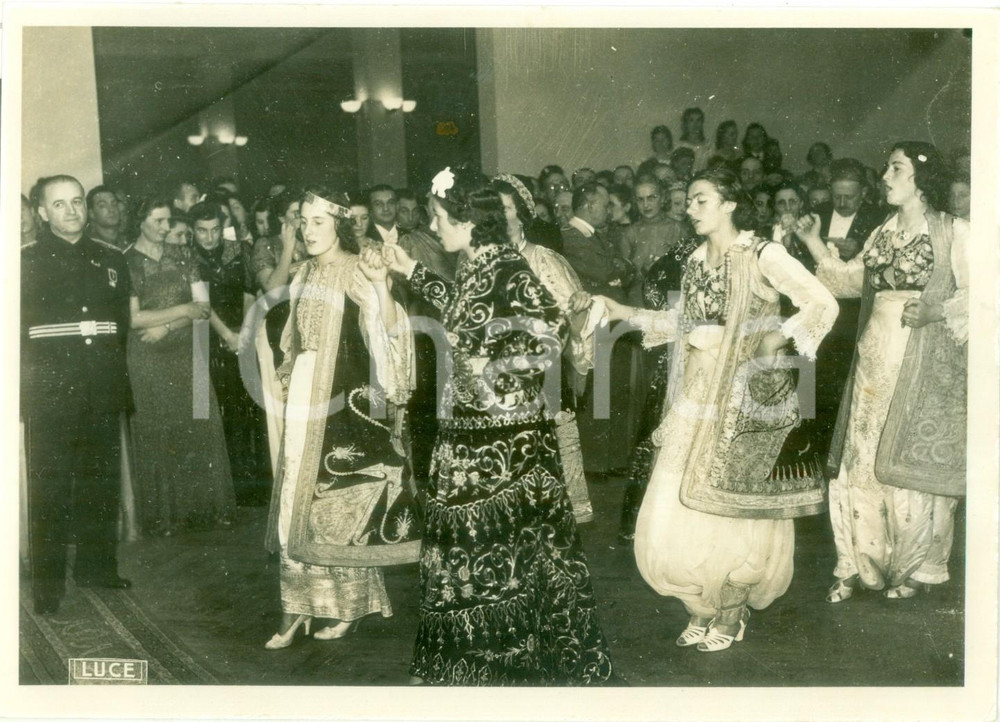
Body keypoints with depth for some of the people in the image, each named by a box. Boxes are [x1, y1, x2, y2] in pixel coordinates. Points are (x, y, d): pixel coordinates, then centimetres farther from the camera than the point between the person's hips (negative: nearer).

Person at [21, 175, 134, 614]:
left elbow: (123, 320, 13)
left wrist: (114, 371, 7)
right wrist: (31, 378, -8)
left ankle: (96, 566, 24)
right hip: (51, 394, -4)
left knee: (102, 483, 10)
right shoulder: (26, 261, 1)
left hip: (102, 393, 4)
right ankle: (47, 584, 6)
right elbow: (16, 326, -2)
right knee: (50, 490, -2)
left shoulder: (109, 259, 12)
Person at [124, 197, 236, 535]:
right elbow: (132, 318, -11)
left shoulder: (182, 256, 8)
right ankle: (161, 513, 9)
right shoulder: (125, 263, -4)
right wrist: (183, 310, -8)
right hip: (147, 361, -3)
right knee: (156, 435, 1)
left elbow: (204, 307, 4)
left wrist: (165, 326, -10)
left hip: (187, 355, 4)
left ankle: (204, 506, 11)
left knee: (200, 430, 1)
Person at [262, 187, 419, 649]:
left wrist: (381, 284, -37)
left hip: (347, 402, -7)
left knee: (342, 498, 0)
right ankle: (296, 609, 11)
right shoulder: (306, 275, 12)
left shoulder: (356, 271, -9)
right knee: (302, 497, 6)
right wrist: (289, 377, 16)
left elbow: (389, 330, -23)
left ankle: (351, 605, 13)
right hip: (308, 402, 7)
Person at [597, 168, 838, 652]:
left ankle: (730, 615, 20)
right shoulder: (696, 261, 12)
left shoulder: (761, 256, -8)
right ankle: (704, 609, 22)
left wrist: (778, 338, -19)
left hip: (747, 396, -6)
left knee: (731, 506, 1)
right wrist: (628, 315, 9)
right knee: (681, 507, 4)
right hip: (697, 396, 6)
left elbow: (823, 304, -9)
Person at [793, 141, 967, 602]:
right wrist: (813, 243, 9)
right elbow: (849, 279, 16)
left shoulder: (953, 232, -3)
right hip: (875, 358, 5)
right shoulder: (882, 234, 16)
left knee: (912, 463, 1)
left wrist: (936, 311, -19)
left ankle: (914, 568, 18)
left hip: (923, 365, -5)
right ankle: (860, 565, 16)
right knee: (860, 462, 5)